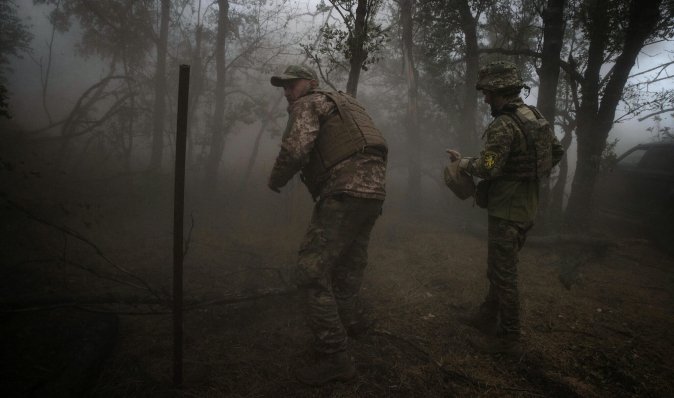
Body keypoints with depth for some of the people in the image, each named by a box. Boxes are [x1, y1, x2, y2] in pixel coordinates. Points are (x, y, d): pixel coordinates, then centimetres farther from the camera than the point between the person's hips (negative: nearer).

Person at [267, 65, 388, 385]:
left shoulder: (308, 103, 3)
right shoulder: (344, 102, 30)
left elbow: (295, 149, -14)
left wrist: (275, 181, 2)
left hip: (346, 190, -10)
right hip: (373, 189, 10)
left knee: (313, 271, -7)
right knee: (345, 267, 23)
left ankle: (335, 358, -2)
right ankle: (350, 322, 41)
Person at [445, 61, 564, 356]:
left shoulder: (503, 125, -20)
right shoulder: (536, 117, 8)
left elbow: (488, 168, -25)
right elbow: (557, 151, 15)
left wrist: (463, 162, -8)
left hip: (506, 210, -9)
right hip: (527, 205, 9)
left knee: (503, 274, 1)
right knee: (500, 267, 20)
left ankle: (508, 340, 12)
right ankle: (487, 318, 34)